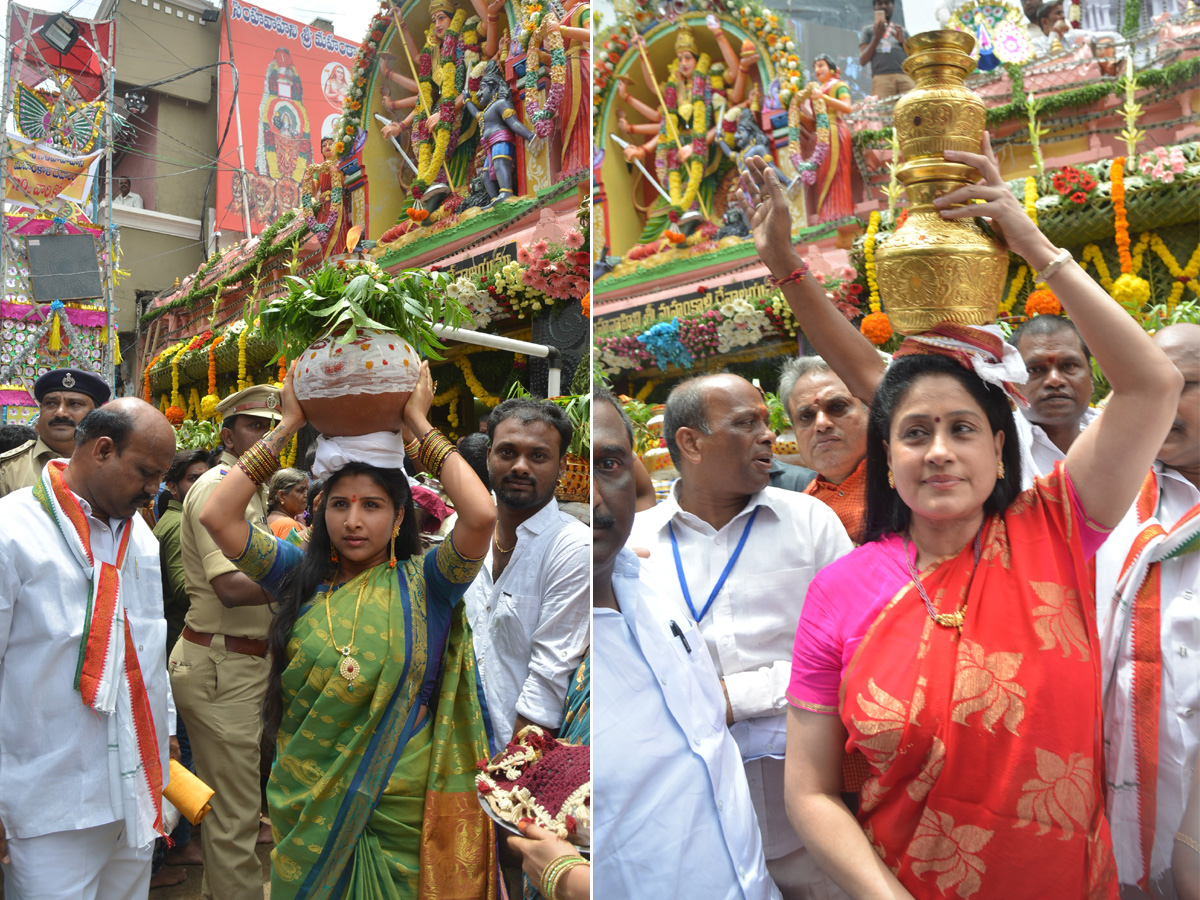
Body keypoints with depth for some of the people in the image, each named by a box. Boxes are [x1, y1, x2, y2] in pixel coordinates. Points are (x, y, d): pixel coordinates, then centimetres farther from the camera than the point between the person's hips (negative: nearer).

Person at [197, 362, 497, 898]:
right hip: (305, 807, 3)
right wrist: (288, 425, -8)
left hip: (397, 809, -2)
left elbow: (481, 516, -26)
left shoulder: (422, 583, -9)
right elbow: (215, 515, -9)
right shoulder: (300, 578, 0)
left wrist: (420, 425, -16)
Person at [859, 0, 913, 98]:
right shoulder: (868, 30, 23)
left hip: (906, 77, 2)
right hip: (881, 77, -2)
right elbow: (862, 61, 10)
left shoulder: (902, 31, 28)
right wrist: (877, 37, 0)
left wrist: (902, 41, 6)